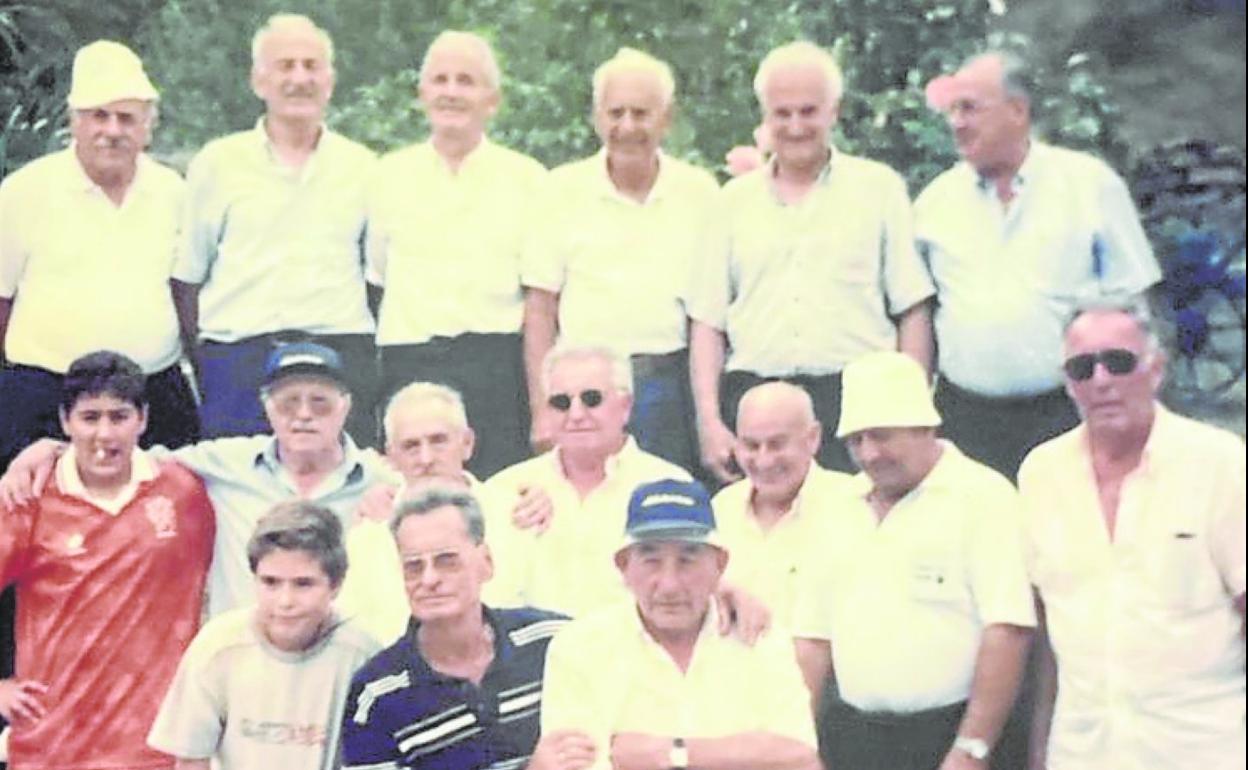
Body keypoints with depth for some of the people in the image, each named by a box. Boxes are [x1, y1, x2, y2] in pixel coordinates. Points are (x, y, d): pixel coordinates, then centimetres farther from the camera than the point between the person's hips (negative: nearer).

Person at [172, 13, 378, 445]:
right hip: (237, 357, -1)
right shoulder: (217, 163, 9)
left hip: (340, 356, 1)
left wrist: (365, 357, 7)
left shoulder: (362, 167, 12)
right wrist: (202, 360, 2)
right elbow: (185, 278, 10)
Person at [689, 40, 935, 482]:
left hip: (857, 402, -2)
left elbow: (913, 312, 6)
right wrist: (710, 421, 3)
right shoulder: (736, 199, 14)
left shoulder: (880, 188, 9)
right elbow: (707, 323, 12)